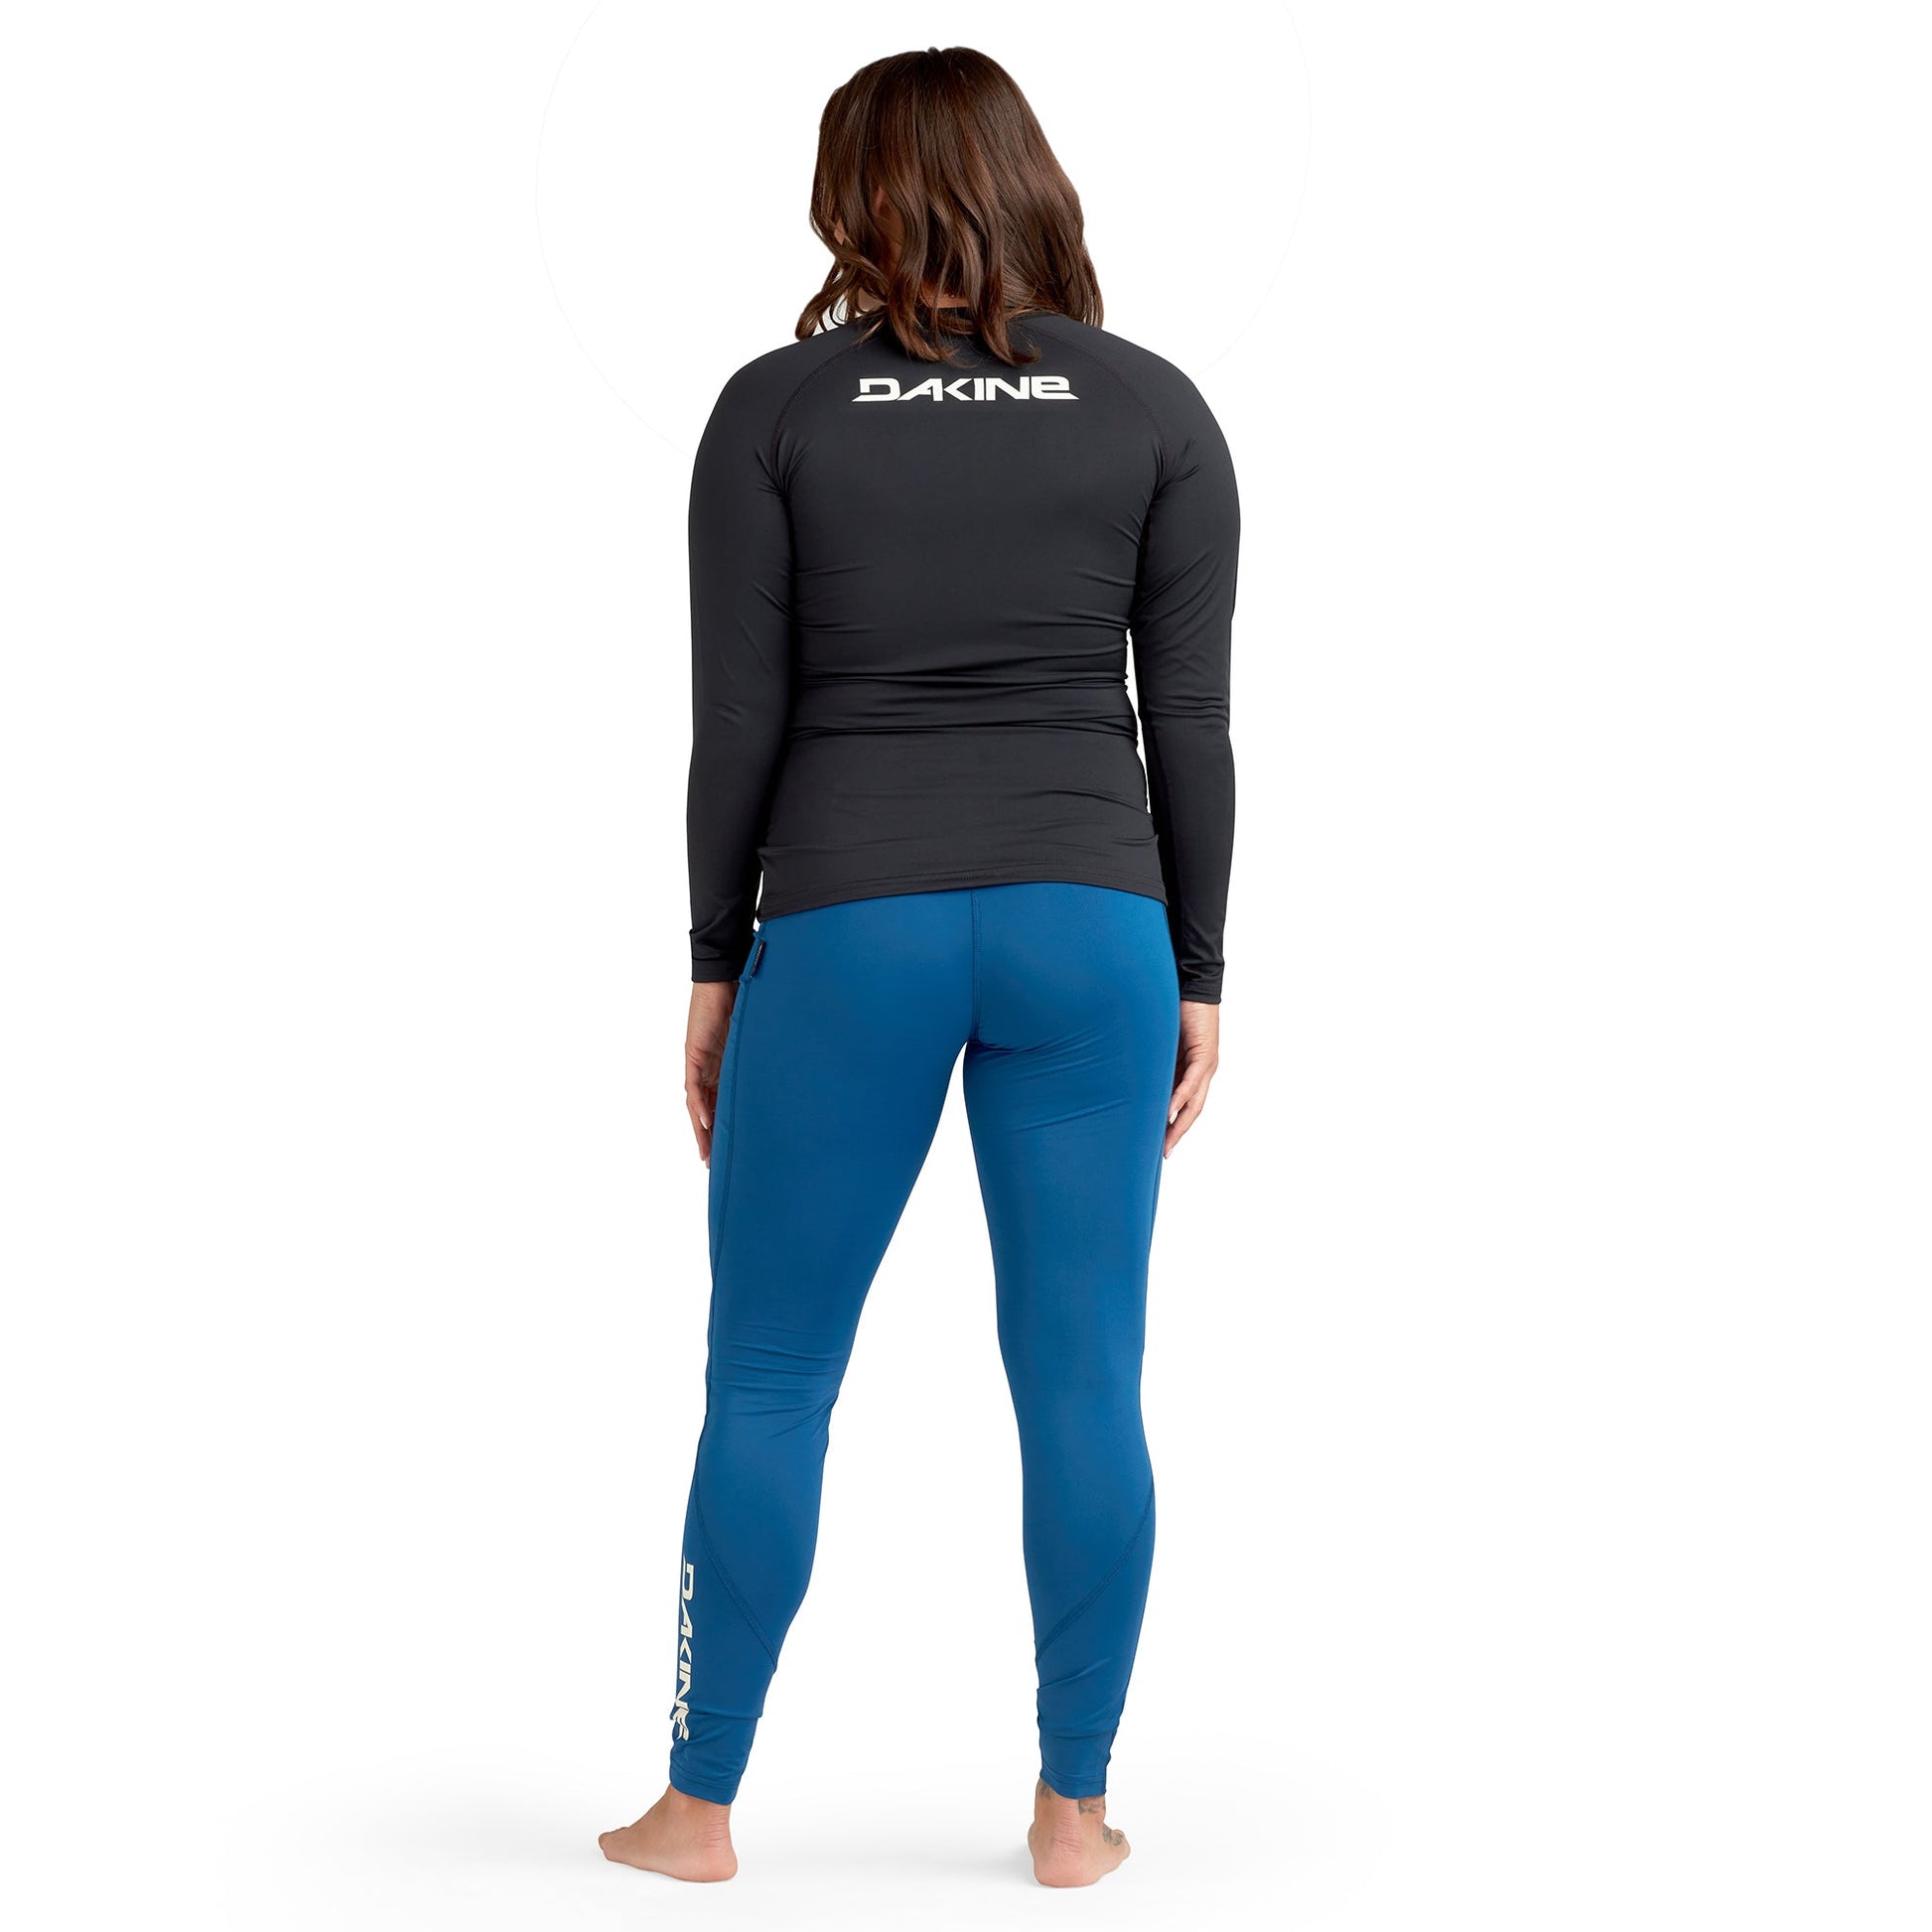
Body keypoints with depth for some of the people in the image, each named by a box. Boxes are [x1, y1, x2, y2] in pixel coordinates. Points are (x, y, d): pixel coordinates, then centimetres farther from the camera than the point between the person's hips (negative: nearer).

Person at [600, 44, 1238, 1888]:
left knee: (767, 1380, 9)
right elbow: (1190, 723, 1)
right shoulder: (1156, 407, 3)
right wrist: (1195, 973, 8)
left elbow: (739, 721, -2)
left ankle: (700, 1803, 17)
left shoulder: (776, 405, -1)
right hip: (1089, 921, 1)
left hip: (846, 925, -1)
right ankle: (1074, 1805, 15)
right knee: (1082, 1382, 8)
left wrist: (714, 965, 6)